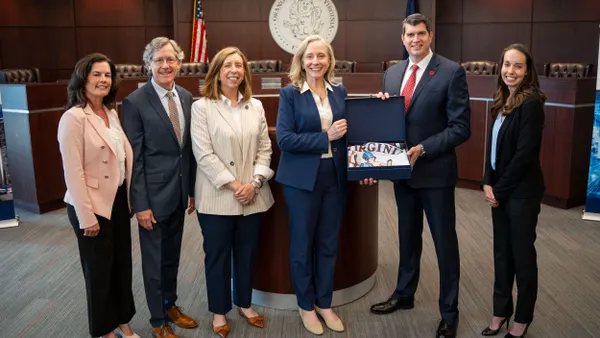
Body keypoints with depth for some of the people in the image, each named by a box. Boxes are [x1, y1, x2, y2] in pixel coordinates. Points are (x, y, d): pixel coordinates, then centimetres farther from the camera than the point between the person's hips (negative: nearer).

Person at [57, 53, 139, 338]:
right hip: (93, 206, -6)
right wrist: (87, 217, -17)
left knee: (122, 265, 16)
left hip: (118, 201, 6)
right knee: (99, 270, 11)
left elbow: (127, 156, 5)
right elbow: (73, 173, -18)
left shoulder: (112, 114, 6)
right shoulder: (73, 118, -16)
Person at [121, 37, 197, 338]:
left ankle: (170, 306, 39)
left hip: (179, 191, 5)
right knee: (154, 260, 10)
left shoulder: (186, 97, 4)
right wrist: (140, 204, -14)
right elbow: (133, 157, -13)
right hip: (153, 194, -5)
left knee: (172, 256, 20)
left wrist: (193, 189, 9)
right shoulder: (135, 102, -13)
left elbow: (190, 147, 9)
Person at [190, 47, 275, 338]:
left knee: (247, 253, 15)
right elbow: (203, 154, -12)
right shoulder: (202, 107, -5)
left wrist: (255, 182, -9)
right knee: (217, 255, 10)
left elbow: (264, 148, 6)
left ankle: (244, 304, 34)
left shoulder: (255, 106, 8)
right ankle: (219, 311, 27)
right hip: (217, 196, -4)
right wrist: (233, 185, -15)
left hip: (252, 196, 4)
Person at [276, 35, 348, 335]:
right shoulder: (290, 94, -5)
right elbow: (284, 139, -14)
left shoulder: (340, 92, 7)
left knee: (328, 243, 12)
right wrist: (326, 137, -18)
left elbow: (347, 131, 14)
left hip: (335, 177, 4)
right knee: (302, 244, 9)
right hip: (302, 179, -4)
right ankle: (306, 306, 26)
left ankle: (324, 303, 29)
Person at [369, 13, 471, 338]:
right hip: (402, 170, 6)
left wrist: (422, 149, -22)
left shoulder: (451, 72, -11)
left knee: (444, 242, 7)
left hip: (435, 171, -5)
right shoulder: (392, 73, 8)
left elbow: (461, 127, -15)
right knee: (407, 236, 20)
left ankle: (449, 311, 23)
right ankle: (404, 294, 39)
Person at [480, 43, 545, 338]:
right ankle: (501, 311, 28)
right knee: (502, 251, 14)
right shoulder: (502, 102, 8)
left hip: (521, 191, -7)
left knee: (522, 253, 6)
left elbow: (525, 154, -19)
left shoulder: (531, 104, -15)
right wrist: (487, 183, 0)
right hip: (499, 189, 7)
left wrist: (500, 189, -12)